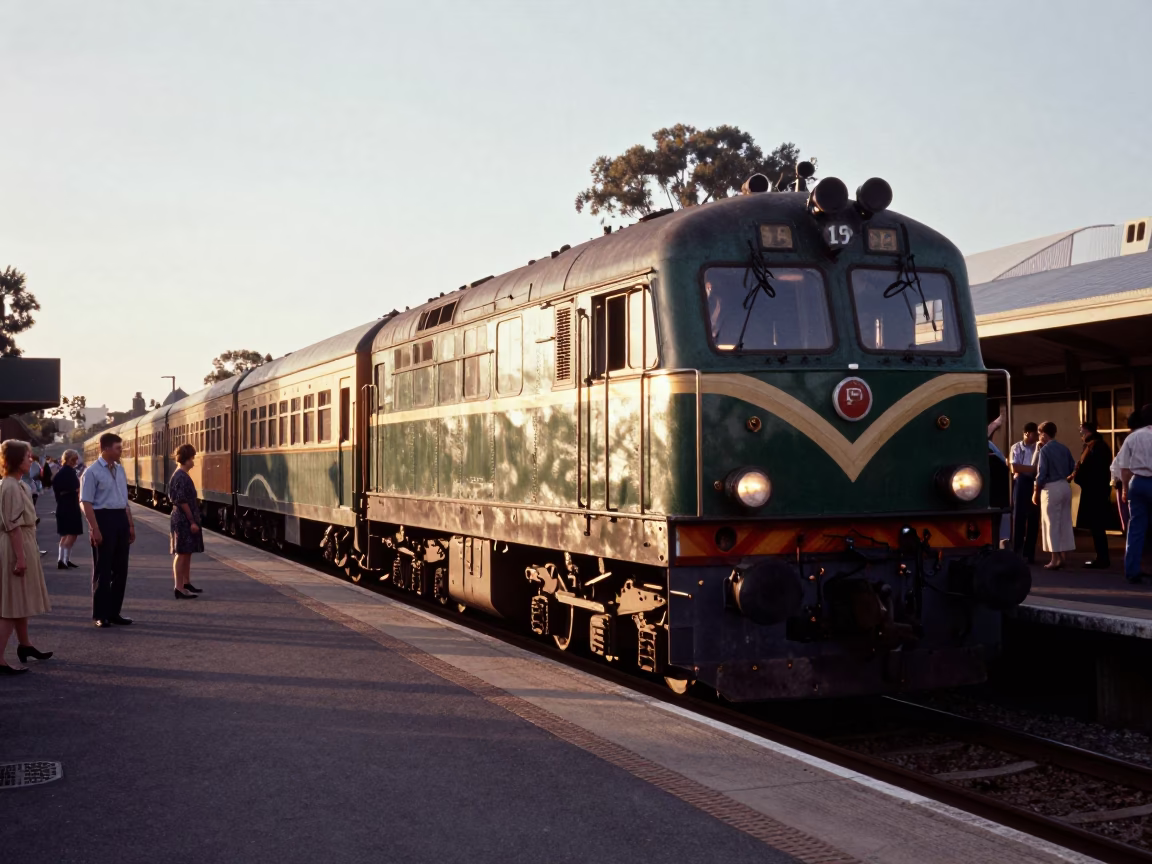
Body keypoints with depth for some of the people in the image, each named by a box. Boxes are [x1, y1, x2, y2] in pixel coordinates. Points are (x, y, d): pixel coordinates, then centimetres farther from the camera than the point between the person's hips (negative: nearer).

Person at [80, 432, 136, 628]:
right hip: (103, 518, -7)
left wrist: (130, 524, 16)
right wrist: (95, 529, -20)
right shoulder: (93, 472, -11)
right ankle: (101, 614, 11)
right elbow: (86, 503, -15)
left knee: (120, 569, 10)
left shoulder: (120, 469, 11)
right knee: (103, 569, 1)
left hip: (121, 519, 7)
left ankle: (114, 612, 21)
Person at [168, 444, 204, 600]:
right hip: (184, 520, -10)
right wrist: (192, 521, -19)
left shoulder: (181, 475, 14)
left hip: (184, 519, 10)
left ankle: (186, 583, 26)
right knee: (182, 553, -7)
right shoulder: (181, 477, -17)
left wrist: (193, 520, 19)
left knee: (187, 553, 17)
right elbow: (183, 502, -21)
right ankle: (179, 588, -6)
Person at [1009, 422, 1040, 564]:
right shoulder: (1016, 448, 4)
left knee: (1033, 518, 4)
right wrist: (1032, 468, -8)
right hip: (1021, 483, -2)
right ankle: (1016, 553, 2)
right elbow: (1014, 468, -6)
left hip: (1035, 484, 2)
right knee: (1018, 517, -2)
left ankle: (1029, 553, 11)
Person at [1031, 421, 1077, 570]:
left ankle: (1055, 559, 0)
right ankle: (1063, 556, 15)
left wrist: (1036, 492, -5)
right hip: (1065, 486, 7)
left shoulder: (1044, 450, -11)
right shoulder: (1065, 449, 8)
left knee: (1052, 524, 0)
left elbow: (1041, 474, -13)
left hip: (1051, 488, -7)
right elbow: (1073, 468, 11)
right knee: (1065, 522, 12)